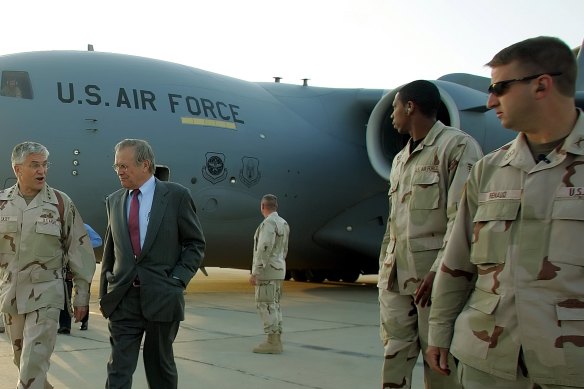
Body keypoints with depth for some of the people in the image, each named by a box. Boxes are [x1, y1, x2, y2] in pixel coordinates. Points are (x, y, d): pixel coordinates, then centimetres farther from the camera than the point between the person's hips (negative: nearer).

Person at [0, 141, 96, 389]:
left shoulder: (61, 203, -5)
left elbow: (79, 251, -2)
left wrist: (81, 295, -1)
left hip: (45, 296, -3)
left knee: (35, 362, -6)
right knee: (21, 358, 15)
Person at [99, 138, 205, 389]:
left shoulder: (176, 196, -3)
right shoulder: (114, 201, 9)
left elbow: (196, 244, 0)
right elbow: (109, 250, 14)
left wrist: (178, 279, -10)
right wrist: (104, 292, 11)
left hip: (161, 297, -3)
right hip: (123, 298, 3)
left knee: (160, 364, 12)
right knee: (119, 368, -2)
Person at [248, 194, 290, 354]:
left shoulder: (268, 223, -17)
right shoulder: (283, 223, 13)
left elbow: (264, 250, -24)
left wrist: (255, 273, -22)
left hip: (266, 271, -9)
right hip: (277, 271, 9)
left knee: (265, 305, -7)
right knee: (273, 305, 10)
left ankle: (272, 342, -8)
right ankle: (276, 341, 11)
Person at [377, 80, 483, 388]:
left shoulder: (457, 146, -4)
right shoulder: (400, 160, 21)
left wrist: (440, 271, -20)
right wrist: (384, 268, 17)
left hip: (436, 278, -7)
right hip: (396, 276, 7)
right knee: (395, 356, 6)